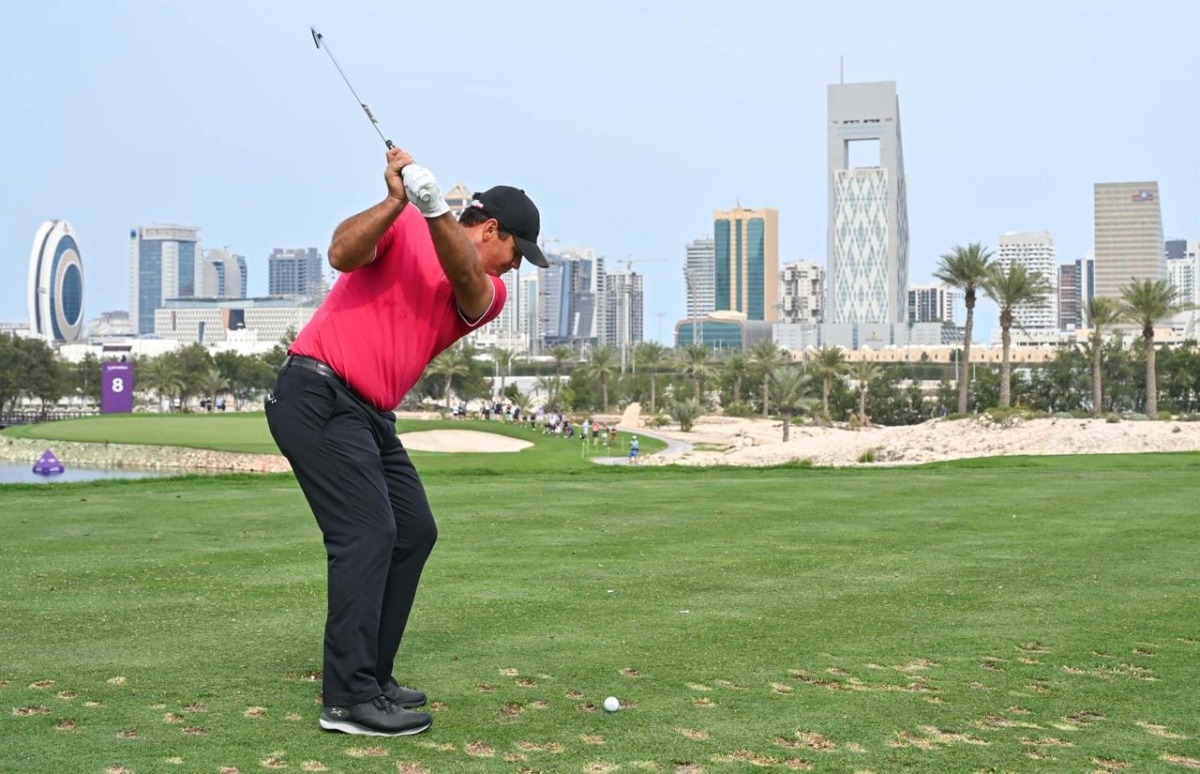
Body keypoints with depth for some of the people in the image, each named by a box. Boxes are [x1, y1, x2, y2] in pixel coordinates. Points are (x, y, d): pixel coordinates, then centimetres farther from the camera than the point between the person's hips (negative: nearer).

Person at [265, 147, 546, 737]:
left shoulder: (488, 293, 11)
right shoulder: (403, 227, -2)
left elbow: (463, 275, -13)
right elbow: (343, 253, -20)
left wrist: (434, 207, -30)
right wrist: (398, 201, -32)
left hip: (370, 415, 8)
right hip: (317, 394, -8)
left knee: (413, 532, 9)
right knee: (368, 533, -15)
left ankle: (368, 677, 18)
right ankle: (349, 699, -14)